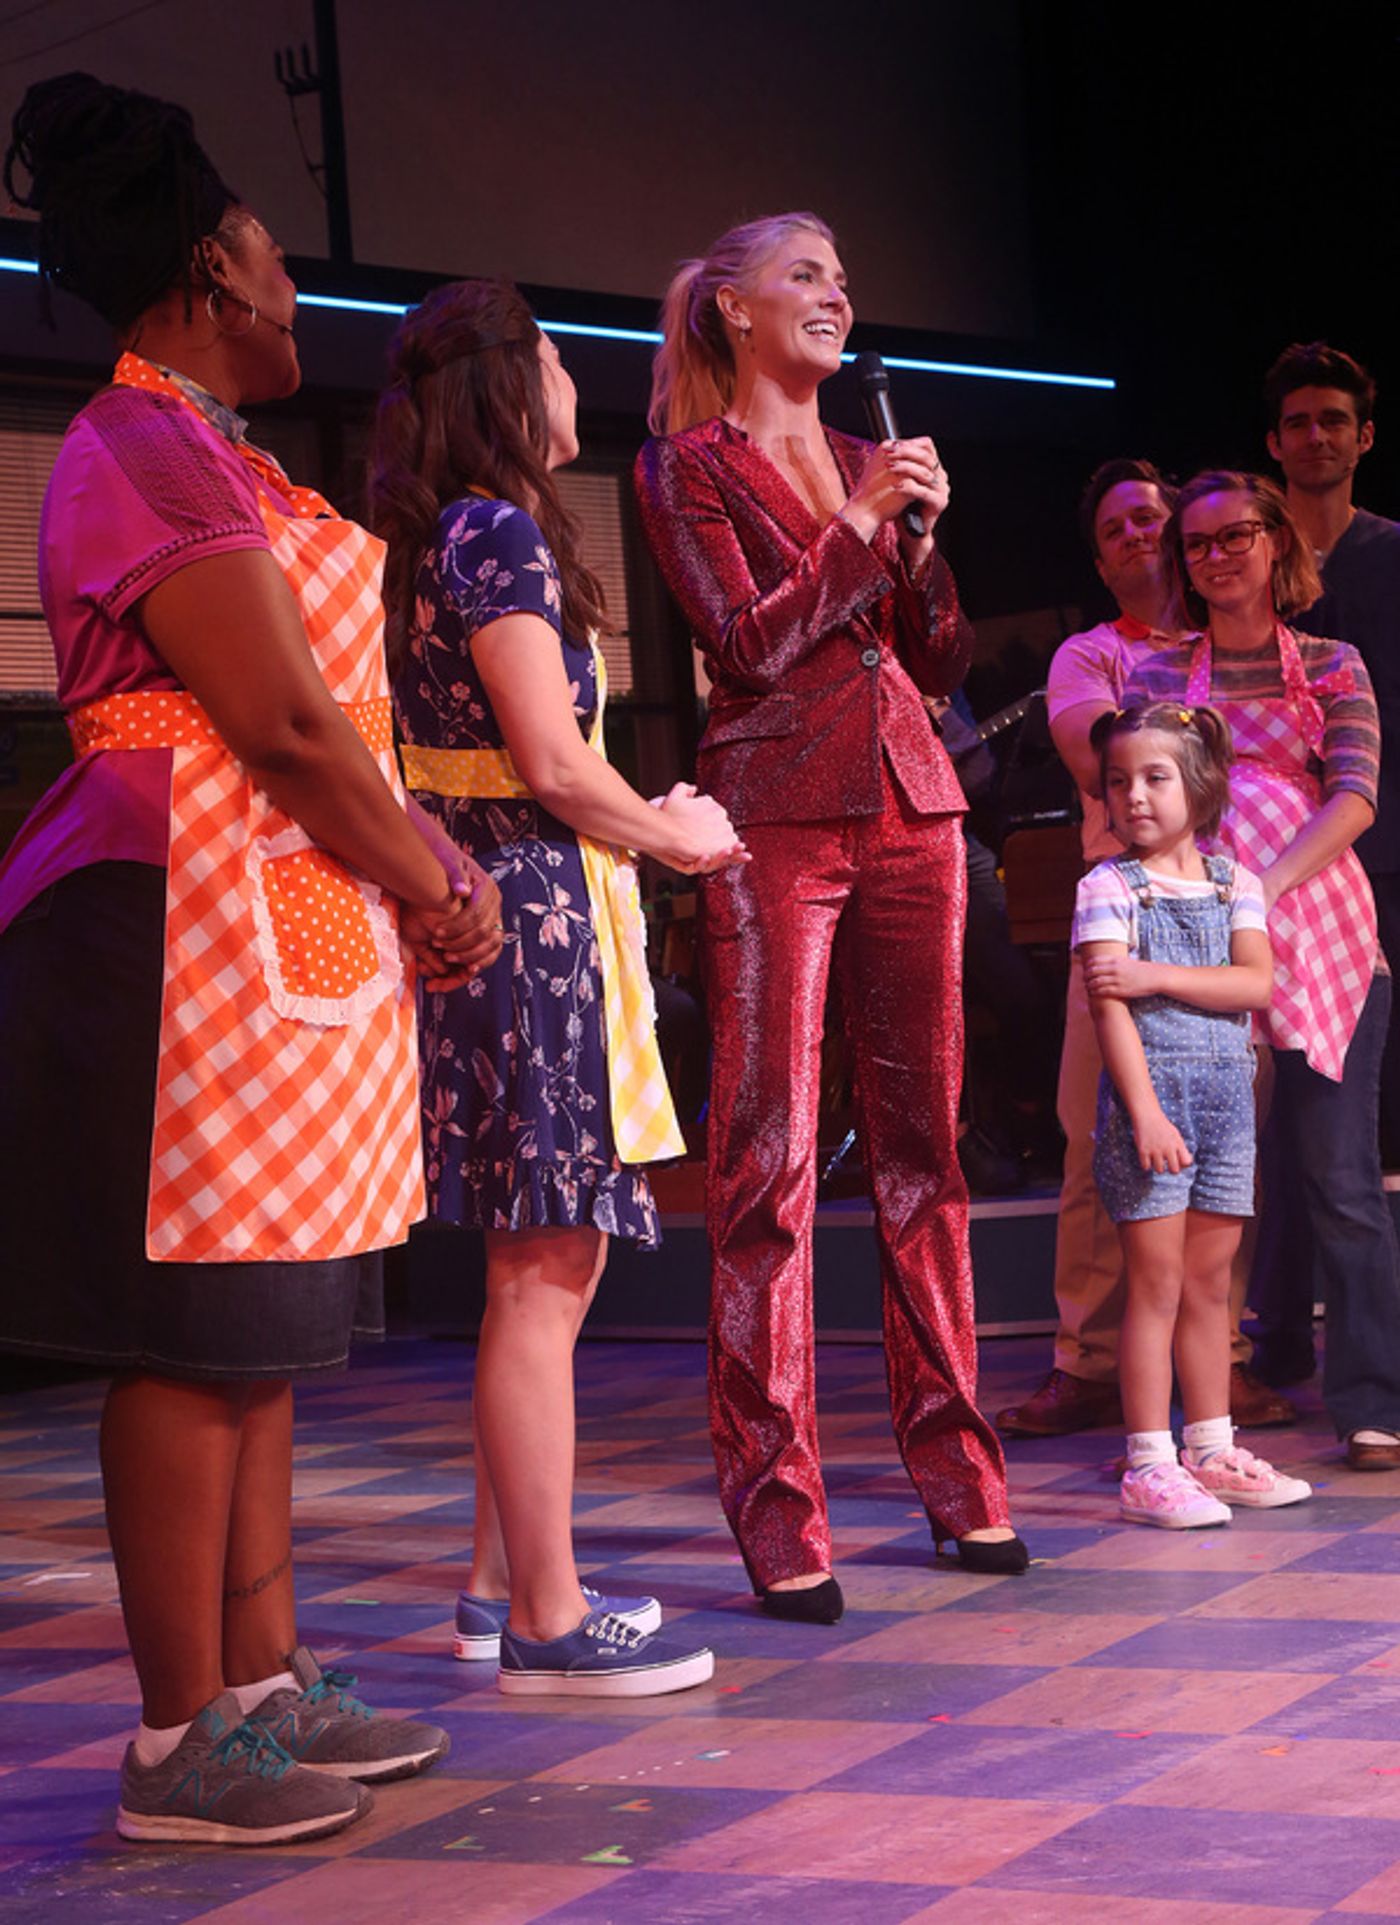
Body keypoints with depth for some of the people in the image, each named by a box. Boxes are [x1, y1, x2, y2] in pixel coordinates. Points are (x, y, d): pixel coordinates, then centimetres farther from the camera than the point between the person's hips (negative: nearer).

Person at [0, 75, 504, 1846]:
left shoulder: (197, 450, 20)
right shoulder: (149, 452, -12)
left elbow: (305, 710, 17)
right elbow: (282, 722, -16)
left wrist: (417, 870, 5)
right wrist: (437, 883, -5)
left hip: (283, 931, 10)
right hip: (194, 933, -10)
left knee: (257, 1333, 13)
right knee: (199, 1337, -6)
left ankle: (263, 1684, 21)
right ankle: (181, 1745, 0)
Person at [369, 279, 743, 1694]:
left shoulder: (446, 535, 17)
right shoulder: (499, 530, -11)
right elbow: (554, 768, -17)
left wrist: (650, 822, 14)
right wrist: (677, 834, -1)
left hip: (498, 912, 10)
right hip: (532, 912, -10)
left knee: (550, 1263, 15)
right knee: (544, 1271, -6)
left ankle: (505, 1580, 22)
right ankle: (545, 1619, 0)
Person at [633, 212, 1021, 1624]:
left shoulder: (870, 462, 19)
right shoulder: (686, 464, 4)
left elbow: (943, 662, 15)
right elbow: (748, 643, -8)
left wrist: (919, 540, 0)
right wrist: (858, 526, -8)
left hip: (911, 807, 6)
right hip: (775, 822, -5)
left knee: (923, 1141, 7)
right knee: (768, 1158, -7)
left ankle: (956, 1473, 15)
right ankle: (777, 1511, -4)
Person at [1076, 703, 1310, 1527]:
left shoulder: (1235, 886, 9)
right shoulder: (1108, 887, -3)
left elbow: (1257, 983, -5)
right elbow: (1110, 1007, -12)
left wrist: (1157, 975, -16)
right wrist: (1145, 1111, -21)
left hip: (1228, 1095, 4)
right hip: (1151, 1090, -4)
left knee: (1210, 1283, 11)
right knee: (1158, 1283, -5)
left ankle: (1212, 1451, 19)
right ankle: (1150, 1463, -1)